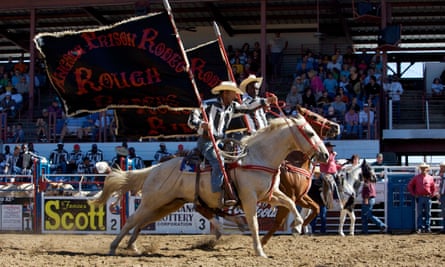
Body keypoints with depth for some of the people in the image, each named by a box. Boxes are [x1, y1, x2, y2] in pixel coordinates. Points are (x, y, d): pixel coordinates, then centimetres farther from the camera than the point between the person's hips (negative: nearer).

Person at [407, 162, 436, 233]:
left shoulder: (430, 178, 6)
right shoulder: (416, 177, 3)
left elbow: (433, 188, 14)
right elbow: (410, 186, 5)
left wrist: (431, 195, 4)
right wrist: (414, 195, 1)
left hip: (427, 198, 1)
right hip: (419, 198, -1)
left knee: (428, 214, 5)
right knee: (420, 214, 0)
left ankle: (427, 228, 10)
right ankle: (420, 228, 1)